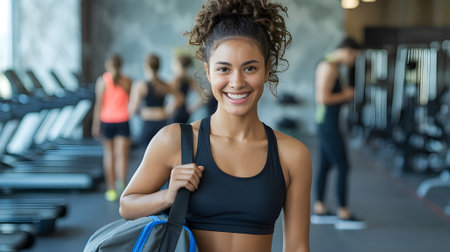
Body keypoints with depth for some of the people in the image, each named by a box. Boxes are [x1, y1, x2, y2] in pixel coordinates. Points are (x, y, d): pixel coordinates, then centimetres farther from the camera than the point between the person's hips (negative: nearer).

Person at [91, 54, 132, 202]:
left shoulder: (102, 81, -4)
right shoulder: (127, 81, 0)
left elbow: (98, 104, -7)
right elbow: (130, 102, 5)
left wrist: (95, 125, -4)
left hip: (107, 121, 0)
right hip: (123, 121, 0)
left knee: (109, 155, 11)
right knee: (121, 155, -2)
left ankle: (112, 189, 12)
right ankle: (122, 182, -27)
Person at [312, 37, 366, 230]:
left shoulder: (332, 67, 17)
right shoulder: (328, 67, -16)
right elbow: (323, 98, -25)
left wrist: (344, 93, 8)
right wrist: (345, 95, -11)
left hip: (328, 124, 11)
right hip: (328, 125, -11)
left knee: (325, 166, 13)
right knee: (343, 167, -7)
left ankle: (319, 211, 19)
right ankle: (344, 215, -2)